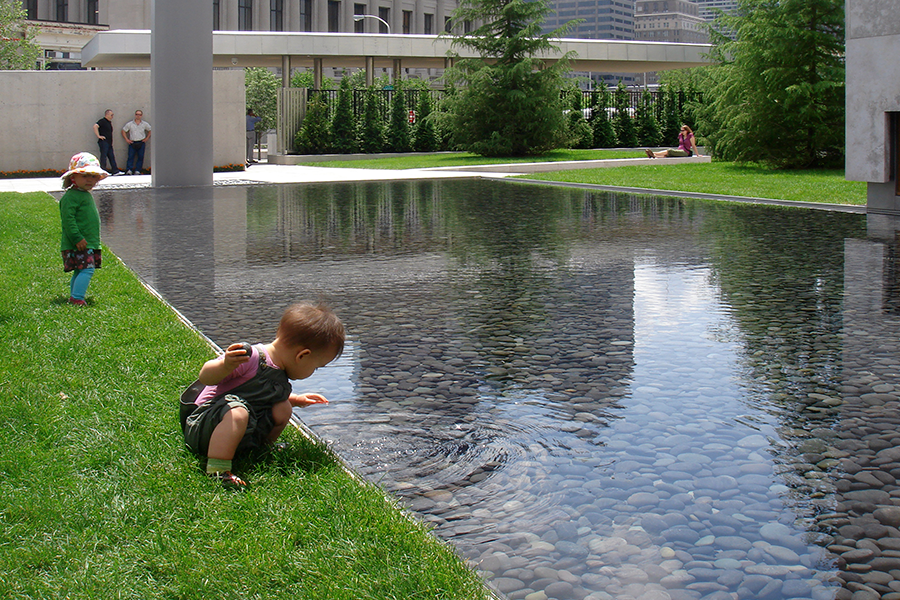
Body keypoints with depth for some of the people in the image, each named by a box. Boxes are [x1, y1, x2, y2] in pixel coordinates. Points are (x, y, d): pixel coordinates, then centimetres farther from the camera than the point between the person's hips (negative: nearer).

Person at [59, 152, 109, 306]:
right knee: (87, 269, -16)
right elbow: (68, 219, -20)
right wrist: (77, 238, -24)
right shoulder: (71, 197, -13)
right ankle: (77, 298, -16)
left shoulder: (86, 195, 19)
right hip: (79, 245, -10)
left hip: (90, 244, 10)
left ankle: (74, 296, 21)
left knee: (80, 271, 13)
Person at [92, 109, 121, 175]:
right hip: (104, 142, -9)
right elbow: (95, 126, -23)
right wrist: (99, 136, -22)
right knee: (103, 156, -6)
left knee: (112, 157, 7)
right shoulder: (102, 121, -9)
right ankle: (103, 171, -4)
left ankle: (115, 171, 8)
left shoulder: (109, 122, 18)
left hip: (109, 143, 9)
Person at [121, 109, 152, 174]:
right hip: (132, 142, -1)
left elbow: (150, 130, 15)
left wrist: (147, 138, 6)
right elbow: (123, 131, 11)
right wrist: (126, 139, 3)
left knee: (140, 157, 0)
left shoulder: (145, 124, 5)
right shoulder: (129, 124, 4)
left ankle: (137, 170, 5)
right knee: (130, 156, -6)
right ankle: (129, 170, -7)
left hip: (141, 143, 1)